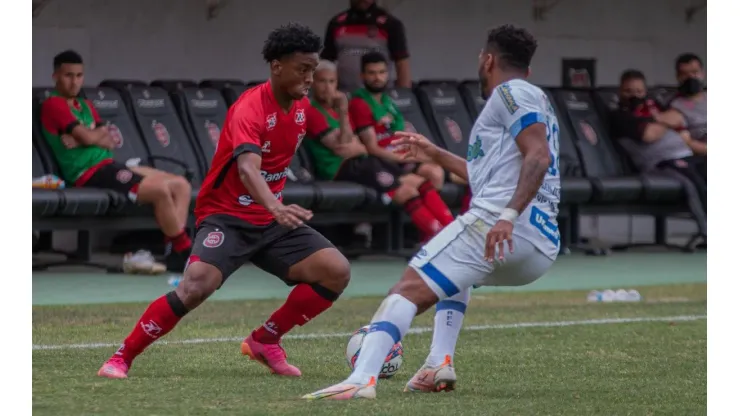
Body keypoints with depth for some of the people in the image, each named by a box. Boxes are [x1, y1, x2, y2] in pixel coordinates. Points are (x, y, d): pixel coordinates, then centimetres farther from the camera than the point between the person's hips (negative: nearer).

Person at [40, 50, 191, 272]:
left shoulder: (85, 106, 23)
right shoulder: (54, 105, -4)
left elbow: (108, 140, 11)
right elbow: (87, 137, -14)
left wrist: (94, 136, -9)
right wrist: (101, 134, 7)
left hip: (108, 166, 9)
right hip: (89, 173, -9)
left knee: (181, 185, -2)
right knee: (160, 189, -25)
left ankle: (177, 254, -14)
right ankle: (184, 252, -14)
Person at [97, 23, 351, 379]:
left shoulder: (302, 106, 3)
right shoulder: (250, 108, -22)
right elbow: (247, 167, -40)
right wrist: (276, 207, -57)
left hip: (272, 219, 7)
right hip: (226, 216, -7)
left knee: (337, 272, -10)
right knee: (196, 286, -31)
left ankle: (264, 340, 6)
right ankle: (122, 357, -15)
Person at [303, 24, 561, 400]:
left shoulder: (510, 92, 2)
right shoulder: (535, 102, 31)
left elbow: (539, 155, -15)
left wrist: (509, 216, -26)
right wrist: (436, 156, 46)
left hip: (494, 224, -9)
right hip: (541, 247, 10)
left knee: (409, 289, -14)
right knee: (456, 271, 36)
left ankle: (362, 379, -34)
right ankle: (440, 363, 16)